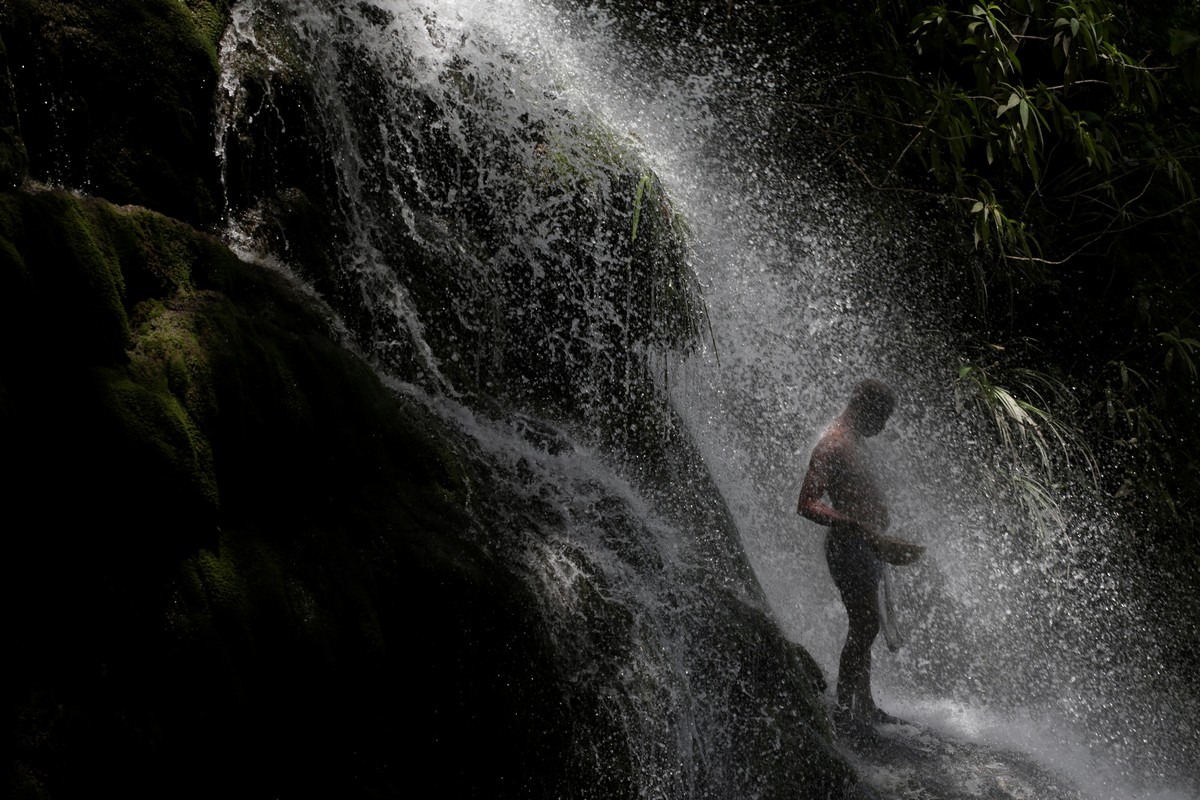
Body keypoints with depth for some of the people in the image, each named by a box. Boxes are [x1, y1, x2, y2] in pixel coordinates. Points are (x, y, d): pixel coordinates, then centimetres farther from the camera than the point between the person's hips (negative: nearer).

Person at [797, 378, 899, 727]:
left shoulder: (856, 439, 15)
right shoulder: (833, 445, -17)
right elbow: (806, 506, -24)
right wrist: (855, 525, -30)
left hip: (866, 545, 10)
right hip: (848, 545, -10)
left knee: (865, 626, 14)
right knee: (865, 626, -10)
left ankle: (865, 707, 21)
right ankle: (844, 707, -5)